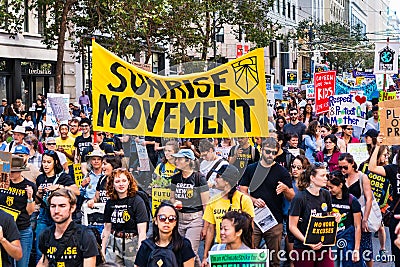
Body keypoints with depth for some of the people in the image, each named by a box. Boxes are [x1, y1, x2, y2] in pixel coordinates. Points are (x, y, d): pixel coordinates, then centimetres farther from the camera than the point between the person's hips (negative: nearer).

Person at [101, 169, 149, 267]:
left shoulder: (137, 201, -8)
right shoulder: (110, 203, 7)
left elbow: (142, 232, -12)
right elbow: (107, 229, 13)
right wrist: (102, 251, 10)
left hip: (132, 244, -4)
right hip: (114, 244, 4)